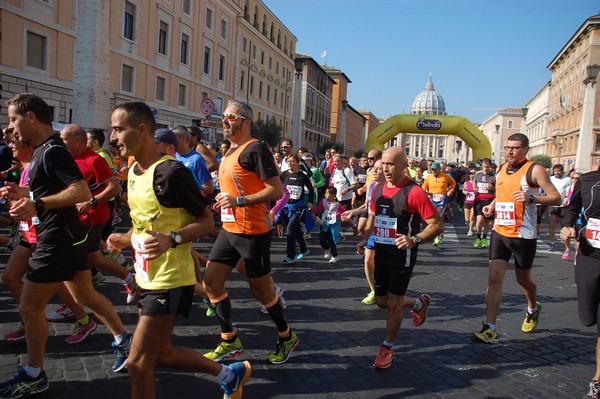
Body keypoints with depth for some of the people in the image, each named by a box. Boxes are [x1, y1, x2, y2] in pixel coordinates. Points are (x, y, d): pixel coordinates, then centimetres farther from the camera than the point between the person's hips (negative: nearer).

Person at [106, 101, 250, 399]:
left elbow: (206, 221, -15)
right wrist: (125, 239, 4)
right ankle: (229, 373, 34)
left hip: (169, 282, -9)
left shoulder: (171, 172, -19)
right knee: (162, 353, 18)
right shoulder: (133, 171, 9)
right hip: (148, 279, 10)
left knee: (138, 363, -2)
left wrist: (171, 239, -29)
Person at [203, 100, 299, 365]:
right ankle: (230, 341, 21)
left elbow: (276, 190, -20)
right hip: (229, 229, 9)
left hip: (253, 232, -9)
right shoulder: (231, 152, 14)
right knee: (211, 282, 7)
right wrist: (224, 201, 10)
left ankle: (287, 337, 27)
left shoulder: (255, 149, -14)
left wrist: (239, 201, -25)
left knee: (261, 289, 3)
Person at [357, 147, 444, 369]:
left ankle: (387, 348, 18)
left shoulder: (414, 192, -19)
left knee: (394, 302, -2)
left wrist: (414, 240, -31)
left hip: (402, 255, -7)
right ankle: (419, 303, 41)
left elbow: (438, 224, -18)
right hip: (381, 251, 7)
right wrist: (365, 239, 6)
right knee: (382, 300, 15)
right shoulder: (378, 188, 3)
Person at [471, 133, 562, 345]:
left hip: (523, 235, -4)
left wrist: (531, 198, -29)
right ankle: (490, 329, -6)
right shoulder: (502, 169, 9)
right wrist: (492, 204, 7)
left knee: (523, 279, 13)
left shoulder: (534, 170, -9)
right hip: (500, 232, 4)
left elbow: (556, 198, -12)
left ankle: (533, 309, 46)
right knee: (494, 278, -6)